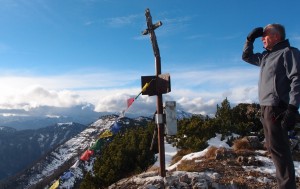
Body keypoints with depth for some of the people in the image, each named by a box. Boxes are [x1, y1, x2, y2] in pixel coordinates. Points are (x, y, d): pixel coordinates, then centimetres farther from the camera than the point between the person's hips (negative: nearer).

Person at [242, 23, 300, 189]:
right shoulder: (266, 56, 20)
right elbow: (246, 56, 34)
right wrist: (250, 39, 18)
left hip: (277, 108, -9)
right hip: (266, 108, 9)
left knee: (278, 148, -10)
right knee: (273, 146, 11)